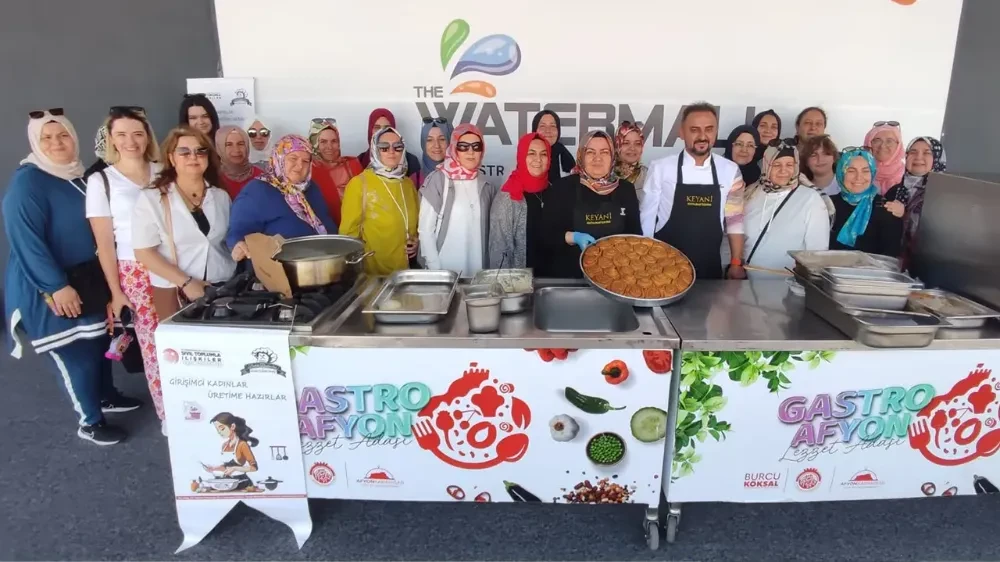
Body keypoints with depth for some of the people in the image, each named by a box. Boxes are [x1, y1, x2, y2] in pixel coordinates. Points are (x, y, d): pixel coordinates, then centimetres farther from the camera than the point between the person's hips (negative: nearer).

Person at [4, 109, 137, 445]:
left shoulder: (78, 177, 7)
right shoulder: (27, 182, -17)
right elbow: (25, 240, -23)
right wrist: (57, 286, -26)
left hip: (87, 275, 8)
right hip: (50, 286, -8)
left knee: (99, 339, 19)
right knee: (76, 352, -1)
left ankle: (106, 396, 39)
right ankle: (90, 423, 14)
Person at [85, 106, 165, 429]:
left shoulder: (163, 173, 8)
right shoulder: (100, 181, 0)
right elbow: (104, 243, 0)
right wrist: (115, 292, -3)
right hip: (137, 273, -2)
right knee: (155, 345, 1)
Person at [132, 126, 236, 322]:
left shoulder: (221, 197, 10)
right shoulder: (151, 198, -2)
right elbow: (144, 252, -8)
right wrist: (186, 283, -14)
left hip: (223, 288, 3)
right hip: (174, 291, -3)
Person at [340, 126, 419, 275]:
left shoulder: (408, 184, 7)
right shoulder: (358, 184, -10)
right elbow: (349, 231, -8)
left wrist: (415, 241, 2)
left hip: (405, 268, 5)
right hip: (372, 271, -5)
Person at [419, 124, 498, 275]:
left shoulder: (486, 184, 6)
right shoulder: (438, 179, -8)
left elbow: (489, 228, 12)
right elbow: (425, 229, -8)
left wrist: (490, 265, 5)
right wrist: (435, 270, -12)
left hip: (478, 269, 4)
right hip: (446, 270, -4)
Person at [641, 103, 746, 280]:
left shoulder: (730, 170, 0)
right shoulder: (660, 168, -7)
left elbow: (735, 220, 5)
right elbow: (647, 218, -3)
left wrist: (736, 264, 4)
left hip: (710, 268, 2)